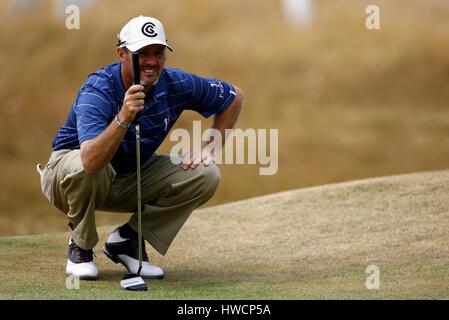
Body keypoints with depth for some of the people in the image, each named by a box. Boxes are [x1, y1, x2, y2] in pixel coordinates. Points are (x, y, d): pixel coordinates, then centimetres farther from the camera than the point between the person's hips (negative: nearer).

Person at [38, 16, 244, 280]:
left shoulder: (176, 85, -16)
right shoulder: (98, 90, -31)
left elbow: (234, 97, 4)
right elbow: (91, 161, -48)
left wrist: (211, 146, -6)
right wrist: (123, 118, -61)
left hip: (131, 183, 5)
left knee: (205, 174, -14)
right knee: (83, 167, -40)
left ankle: (127, 239, 0)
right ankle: (80, 248, -10)